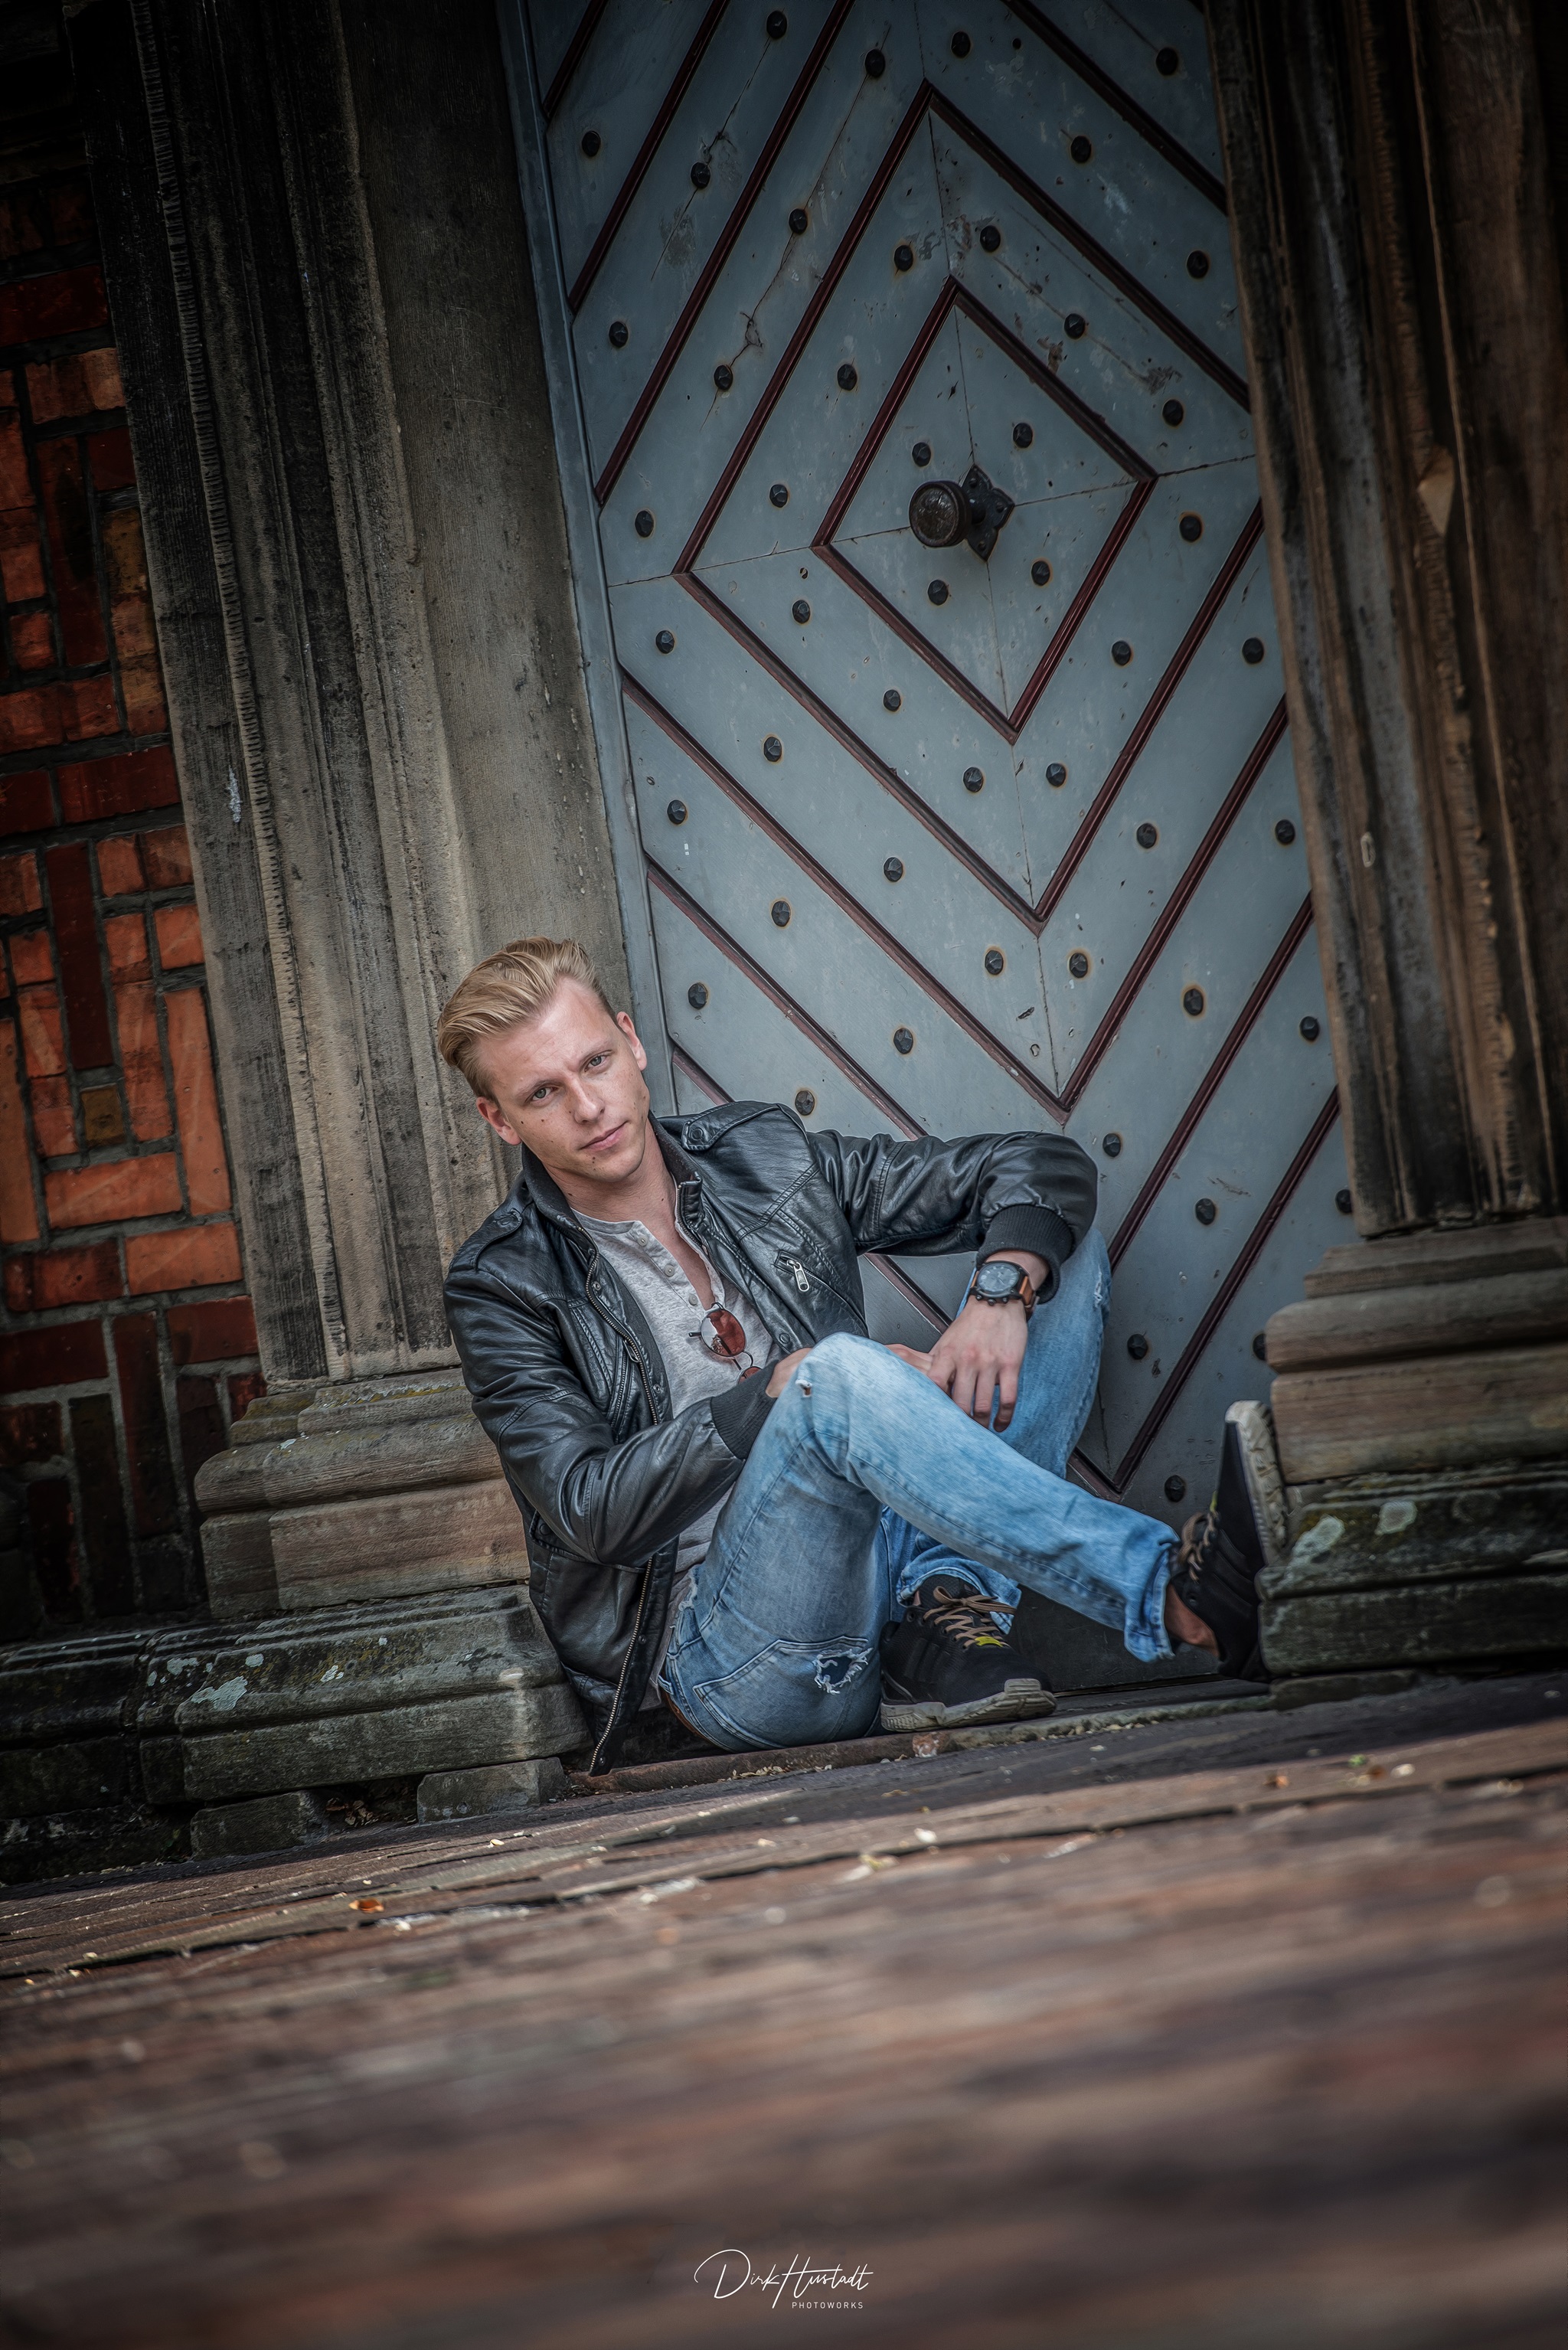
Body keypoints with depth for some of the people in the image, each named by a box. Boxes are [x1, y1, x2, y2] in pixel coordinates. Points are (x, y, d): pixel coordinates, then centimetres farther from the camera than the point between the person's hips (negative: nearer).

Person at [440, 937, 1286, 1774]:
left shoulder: (766, 1155, 12)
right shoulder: (501, 1288, 1)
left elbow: (1041, 1166, 9)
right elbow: (590, 1510, -11)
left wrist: (1000, 1294, -12)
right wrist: (784, 1386, -18)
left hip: (882, 1569, 5)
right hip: (717, 1643, -5)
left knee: (1065, 1246, -1)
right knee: (837, 1370, -33)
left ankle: (946, 1605, -19)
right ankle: (1178, 1597, -40)